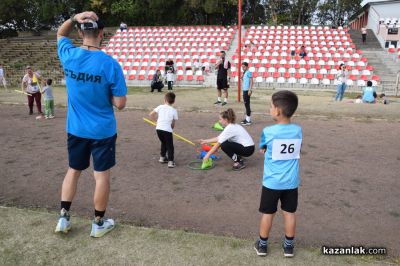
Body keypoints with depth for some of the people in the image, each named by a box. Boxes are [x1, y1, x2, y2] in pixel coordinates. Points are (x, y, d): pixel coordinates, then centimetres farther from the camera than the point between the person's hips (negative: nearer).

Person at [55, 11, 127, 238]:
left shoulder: (68, 56, -7)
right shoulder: (110, 64, -18)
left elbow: (61, 34, 18)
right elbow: (120, 104, -16)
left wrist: (74, 18, 0)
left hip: (75, 128, 4)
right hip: (102, 130, -4)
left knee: (73, 171, 22)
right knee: (102, 176, 10)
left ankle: (64, 218, 28)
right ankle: (99, 224, 24)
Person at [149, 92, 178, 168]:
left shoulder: (160, 107, 8)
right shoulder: (174, 110, 3)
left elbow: (150, 115, 8)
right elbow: (173, 123, 4)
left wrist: (155, 120, 24)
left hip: (158, 128, 4)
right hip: (167, 130, -4)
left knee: (163, 143, 26)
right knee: (170, 146, 5)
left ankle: (162, 157, 35)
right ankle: (170, 161, -3)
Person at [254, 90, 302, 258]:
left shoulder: (268, 132, -16)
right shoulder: (298, 131, -6)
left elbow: (262, 149, 2)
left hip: (271, 182, -3)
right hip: (291, 182, 3)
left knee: (268, 214, 12)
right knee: (289, 213, 15)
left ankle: (262, 245, 27)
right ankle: (289, 246, 30)